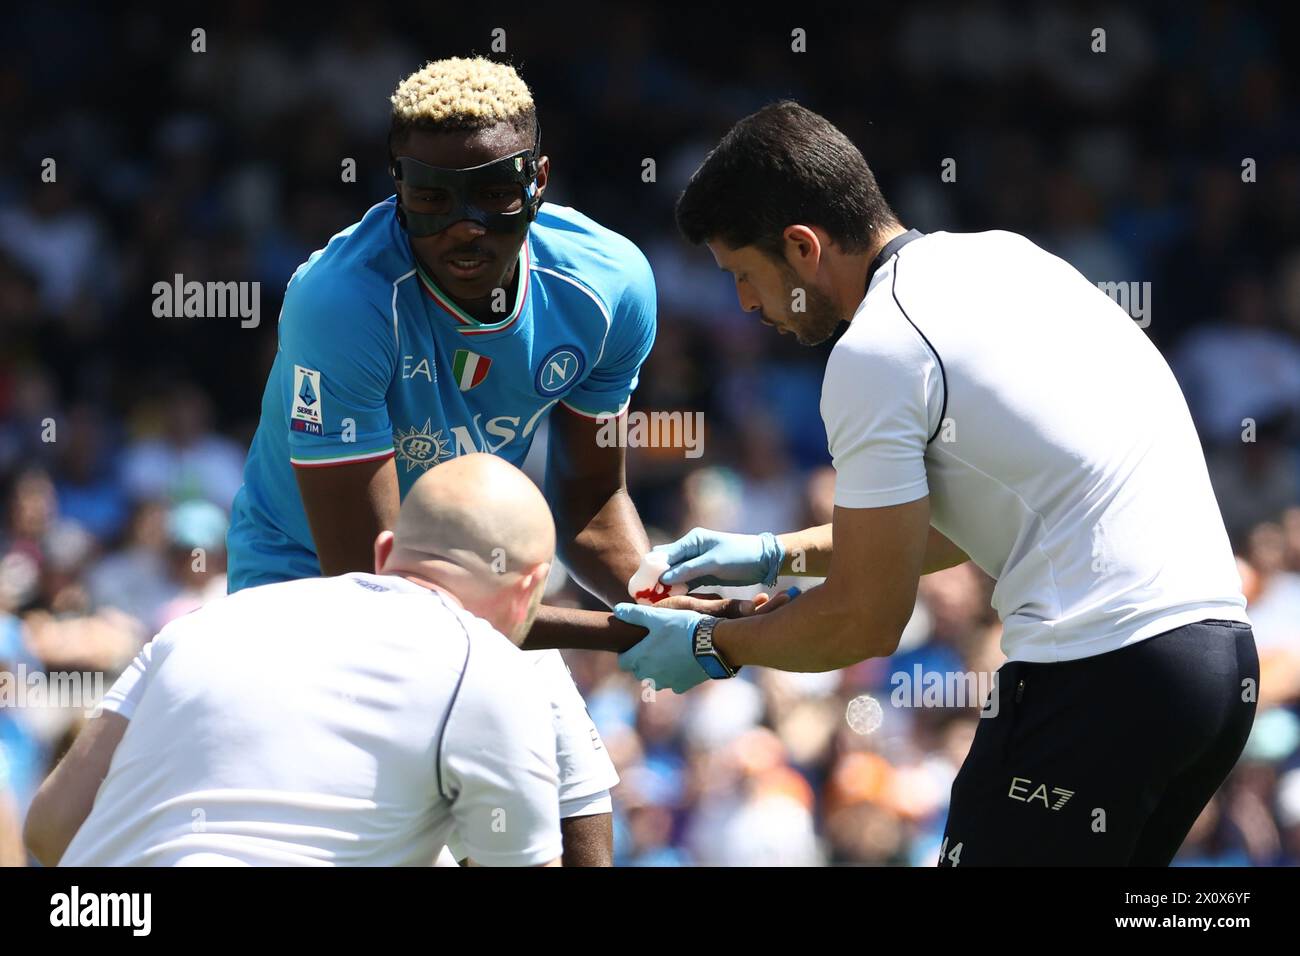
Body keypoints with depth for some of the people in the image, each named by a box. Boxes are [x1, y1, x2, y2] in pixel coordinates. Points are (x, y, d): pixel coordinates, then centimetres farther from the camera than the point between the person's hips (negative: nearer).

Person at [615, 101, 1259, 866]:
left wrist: (711, 647, 11)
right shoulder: (1002, 257, 17)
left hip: (1099, 679, -9)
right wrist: (779, 555, 31)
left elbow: (865, 623, -5)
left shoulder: (876, 351, -10)